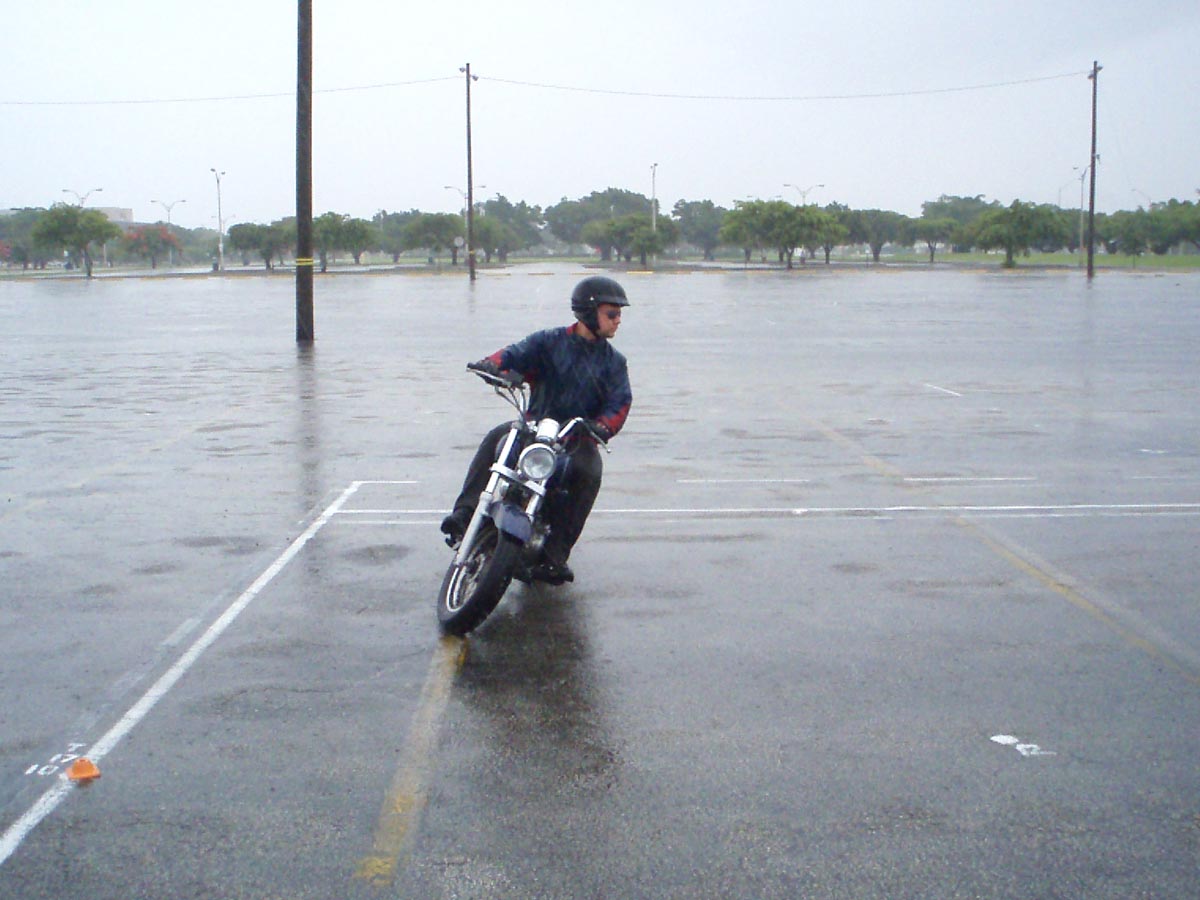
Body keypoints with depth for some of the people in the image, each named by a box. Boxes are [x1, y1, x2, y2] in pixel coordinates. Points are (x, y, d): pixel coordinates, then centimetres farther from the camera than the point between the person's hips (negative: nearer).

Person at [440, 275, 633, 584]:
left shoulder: (614, 362, 9)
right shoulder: (550, 341, 6)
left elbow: (619, 402, -4)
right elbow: (517, 353, -7)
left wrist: (602, 426, -27)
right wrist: (493, 363, -32)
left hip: (579, 435, 0)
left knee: (589, 473, -31)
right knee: (495, 438, -27)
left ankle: (555, 554, -29)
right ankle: (464, 513, -32)